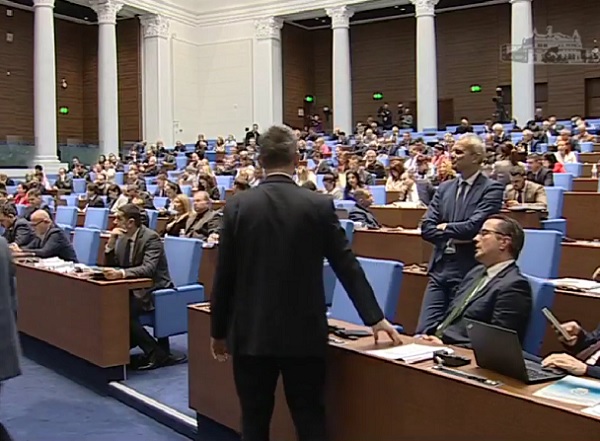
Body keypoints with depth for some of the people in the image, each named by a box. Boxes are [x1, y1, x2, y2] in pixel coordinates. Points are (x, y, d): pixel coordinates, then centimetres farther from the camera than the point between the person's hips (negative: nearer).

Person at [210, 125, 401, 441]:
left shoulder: (238, 206, -5)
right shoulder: (319, 205, -6)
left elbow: (224, 276, -2)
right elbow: (347, 266, -2)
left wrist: (218, 330, 9)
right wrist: (374, 317, 8)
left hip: (251, 333, 0)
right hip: (304, 333, 0)